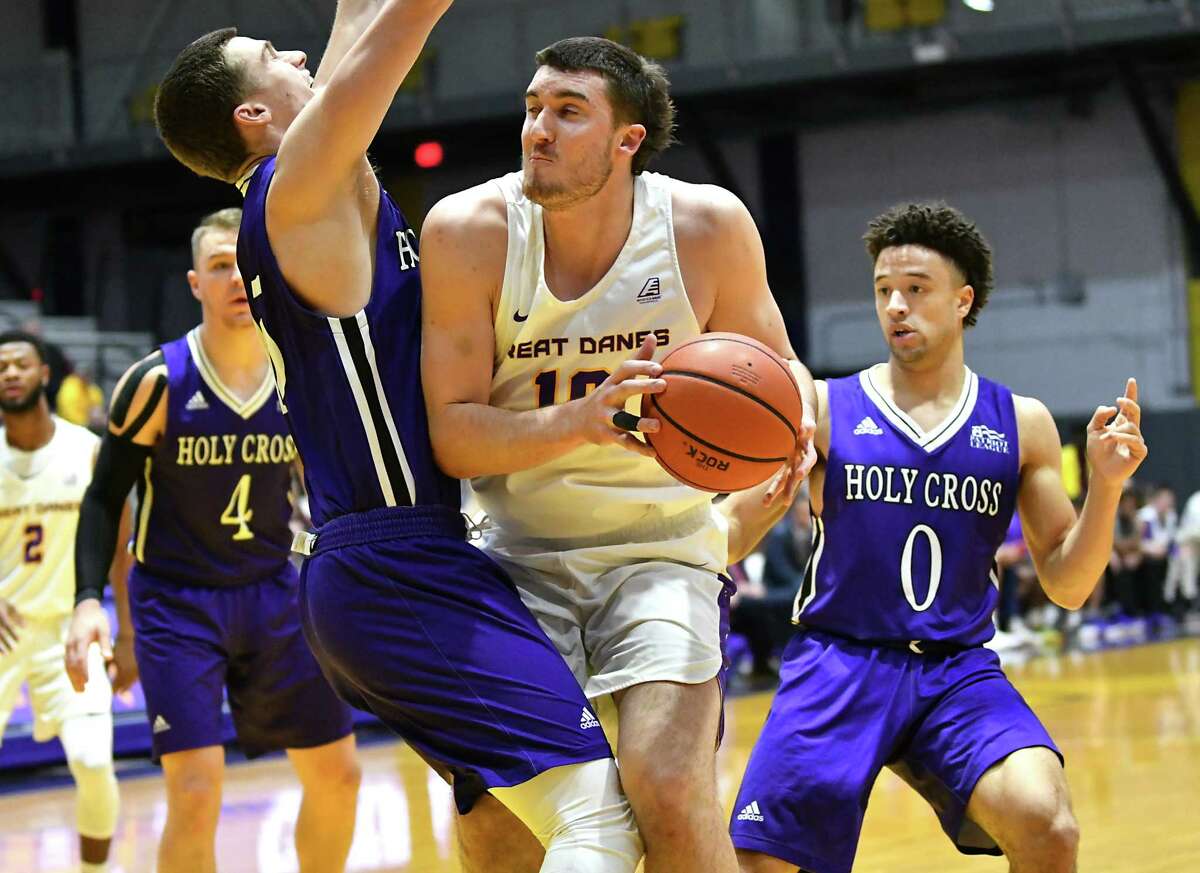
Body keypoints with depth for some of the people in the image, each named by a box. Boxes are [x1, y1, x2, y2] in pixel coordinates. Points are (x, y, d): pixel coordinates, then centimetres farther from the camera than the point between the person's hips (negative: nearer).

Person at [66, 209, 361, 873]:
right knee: (196, 792, -14)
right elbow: (105, 499, -6)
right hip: (178, 600, -4)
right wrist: (88, 600, -18)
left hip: (276, 593, 4)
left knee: (337, 774, 6)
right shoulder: (157, 382, -13)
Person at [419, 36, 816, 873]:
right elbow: (451, 435, -13)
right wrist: (580, 422, -31)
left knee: (668, 788, -21)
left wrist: (788, 439, -19)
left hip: (662, 545, -1)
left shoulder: (708, 223, -11)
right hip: (520, 550, 1)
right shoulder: (469, 230, -12)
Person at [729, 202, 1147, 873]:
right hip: (839, 661, -1)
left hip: (959, 668, 1)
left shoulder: (1021, 423, 8)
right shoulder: (822, 408, 3)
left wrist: (1106, 484, -8)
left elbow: (1066, 587, 9)